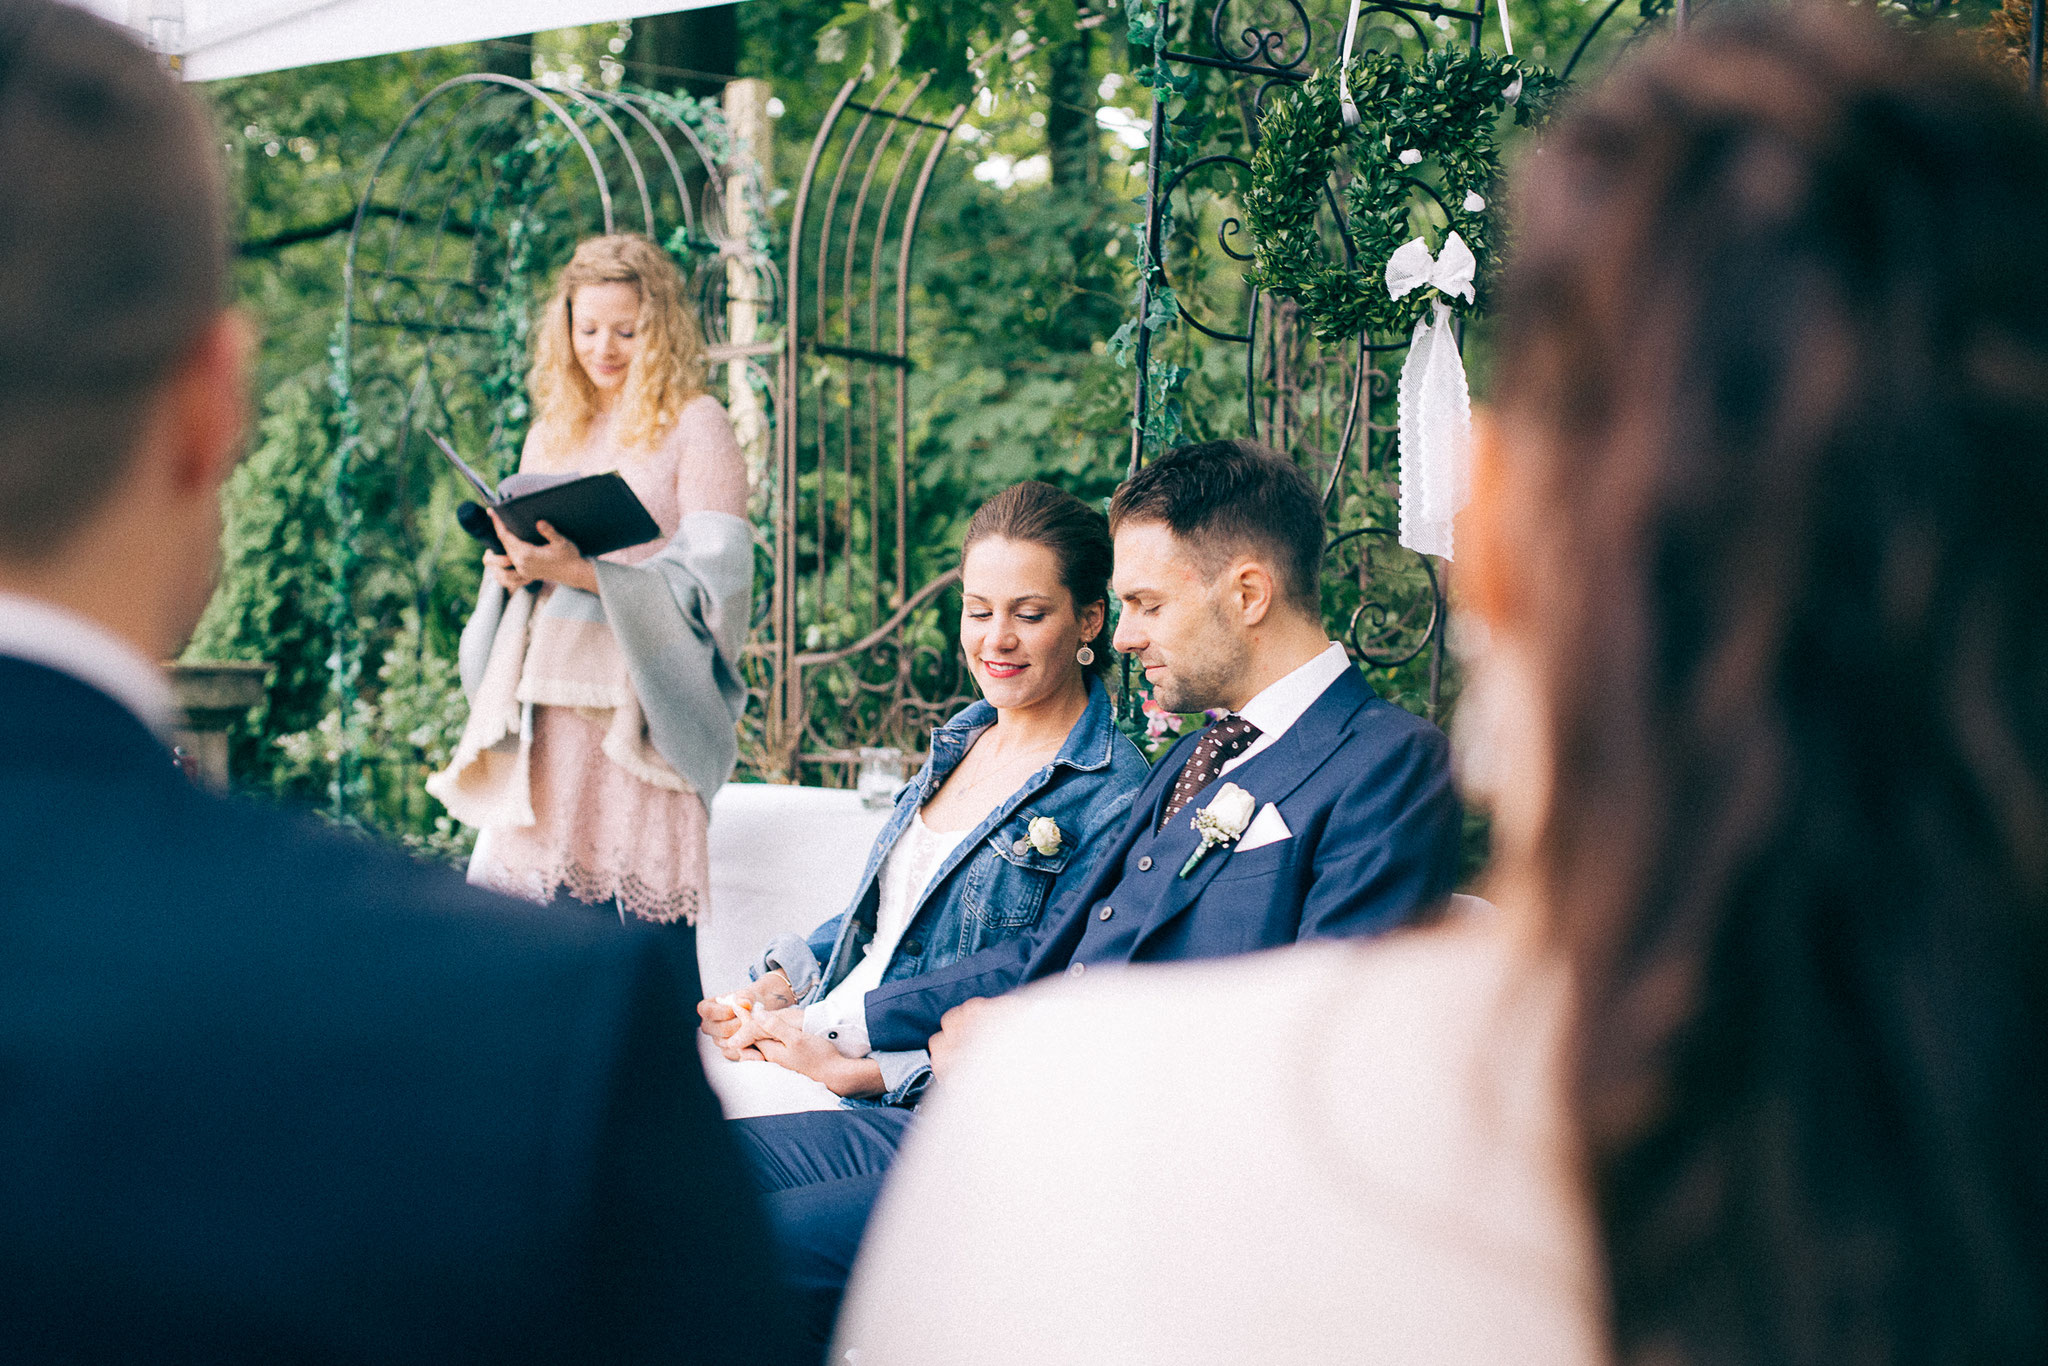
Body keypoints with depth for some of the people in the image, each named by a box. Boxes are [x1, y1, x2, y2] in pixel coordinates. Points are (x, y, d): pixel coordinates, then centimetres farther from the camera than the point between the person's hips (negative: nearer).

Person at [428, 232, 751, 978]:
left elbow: (711, 578, -10)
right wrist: (509, 569, 3)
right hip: (547, 707, 5)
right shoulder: (551, 432, 19)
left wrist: (584, 572, -21)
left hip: (642, 712, -5)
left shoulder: (695, 425, 0)